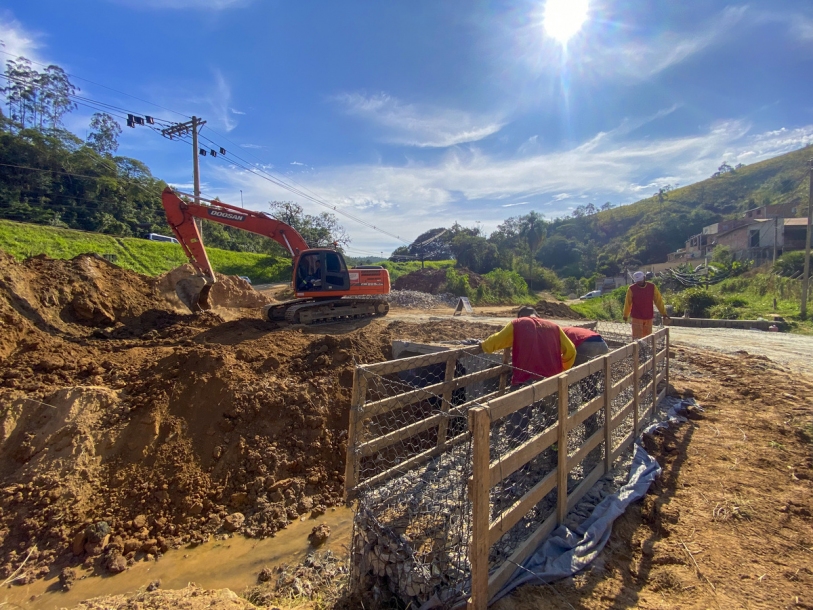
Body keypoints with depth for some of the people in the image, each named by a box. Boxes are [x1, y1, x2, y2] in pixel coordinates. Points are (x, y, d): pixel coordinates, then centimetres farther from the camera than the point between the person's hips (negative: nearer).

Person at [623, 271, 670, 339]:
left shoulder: (652, 287, -1)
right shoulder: (631, 289, -7)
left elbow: (658, 301, 3)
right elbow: (628, 303, 2)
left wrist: (664, 314, 2)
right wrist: (625, 315, 10)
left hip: (649, 318, 3)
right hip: (637, 318, -3)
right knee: (637, 338, -6)